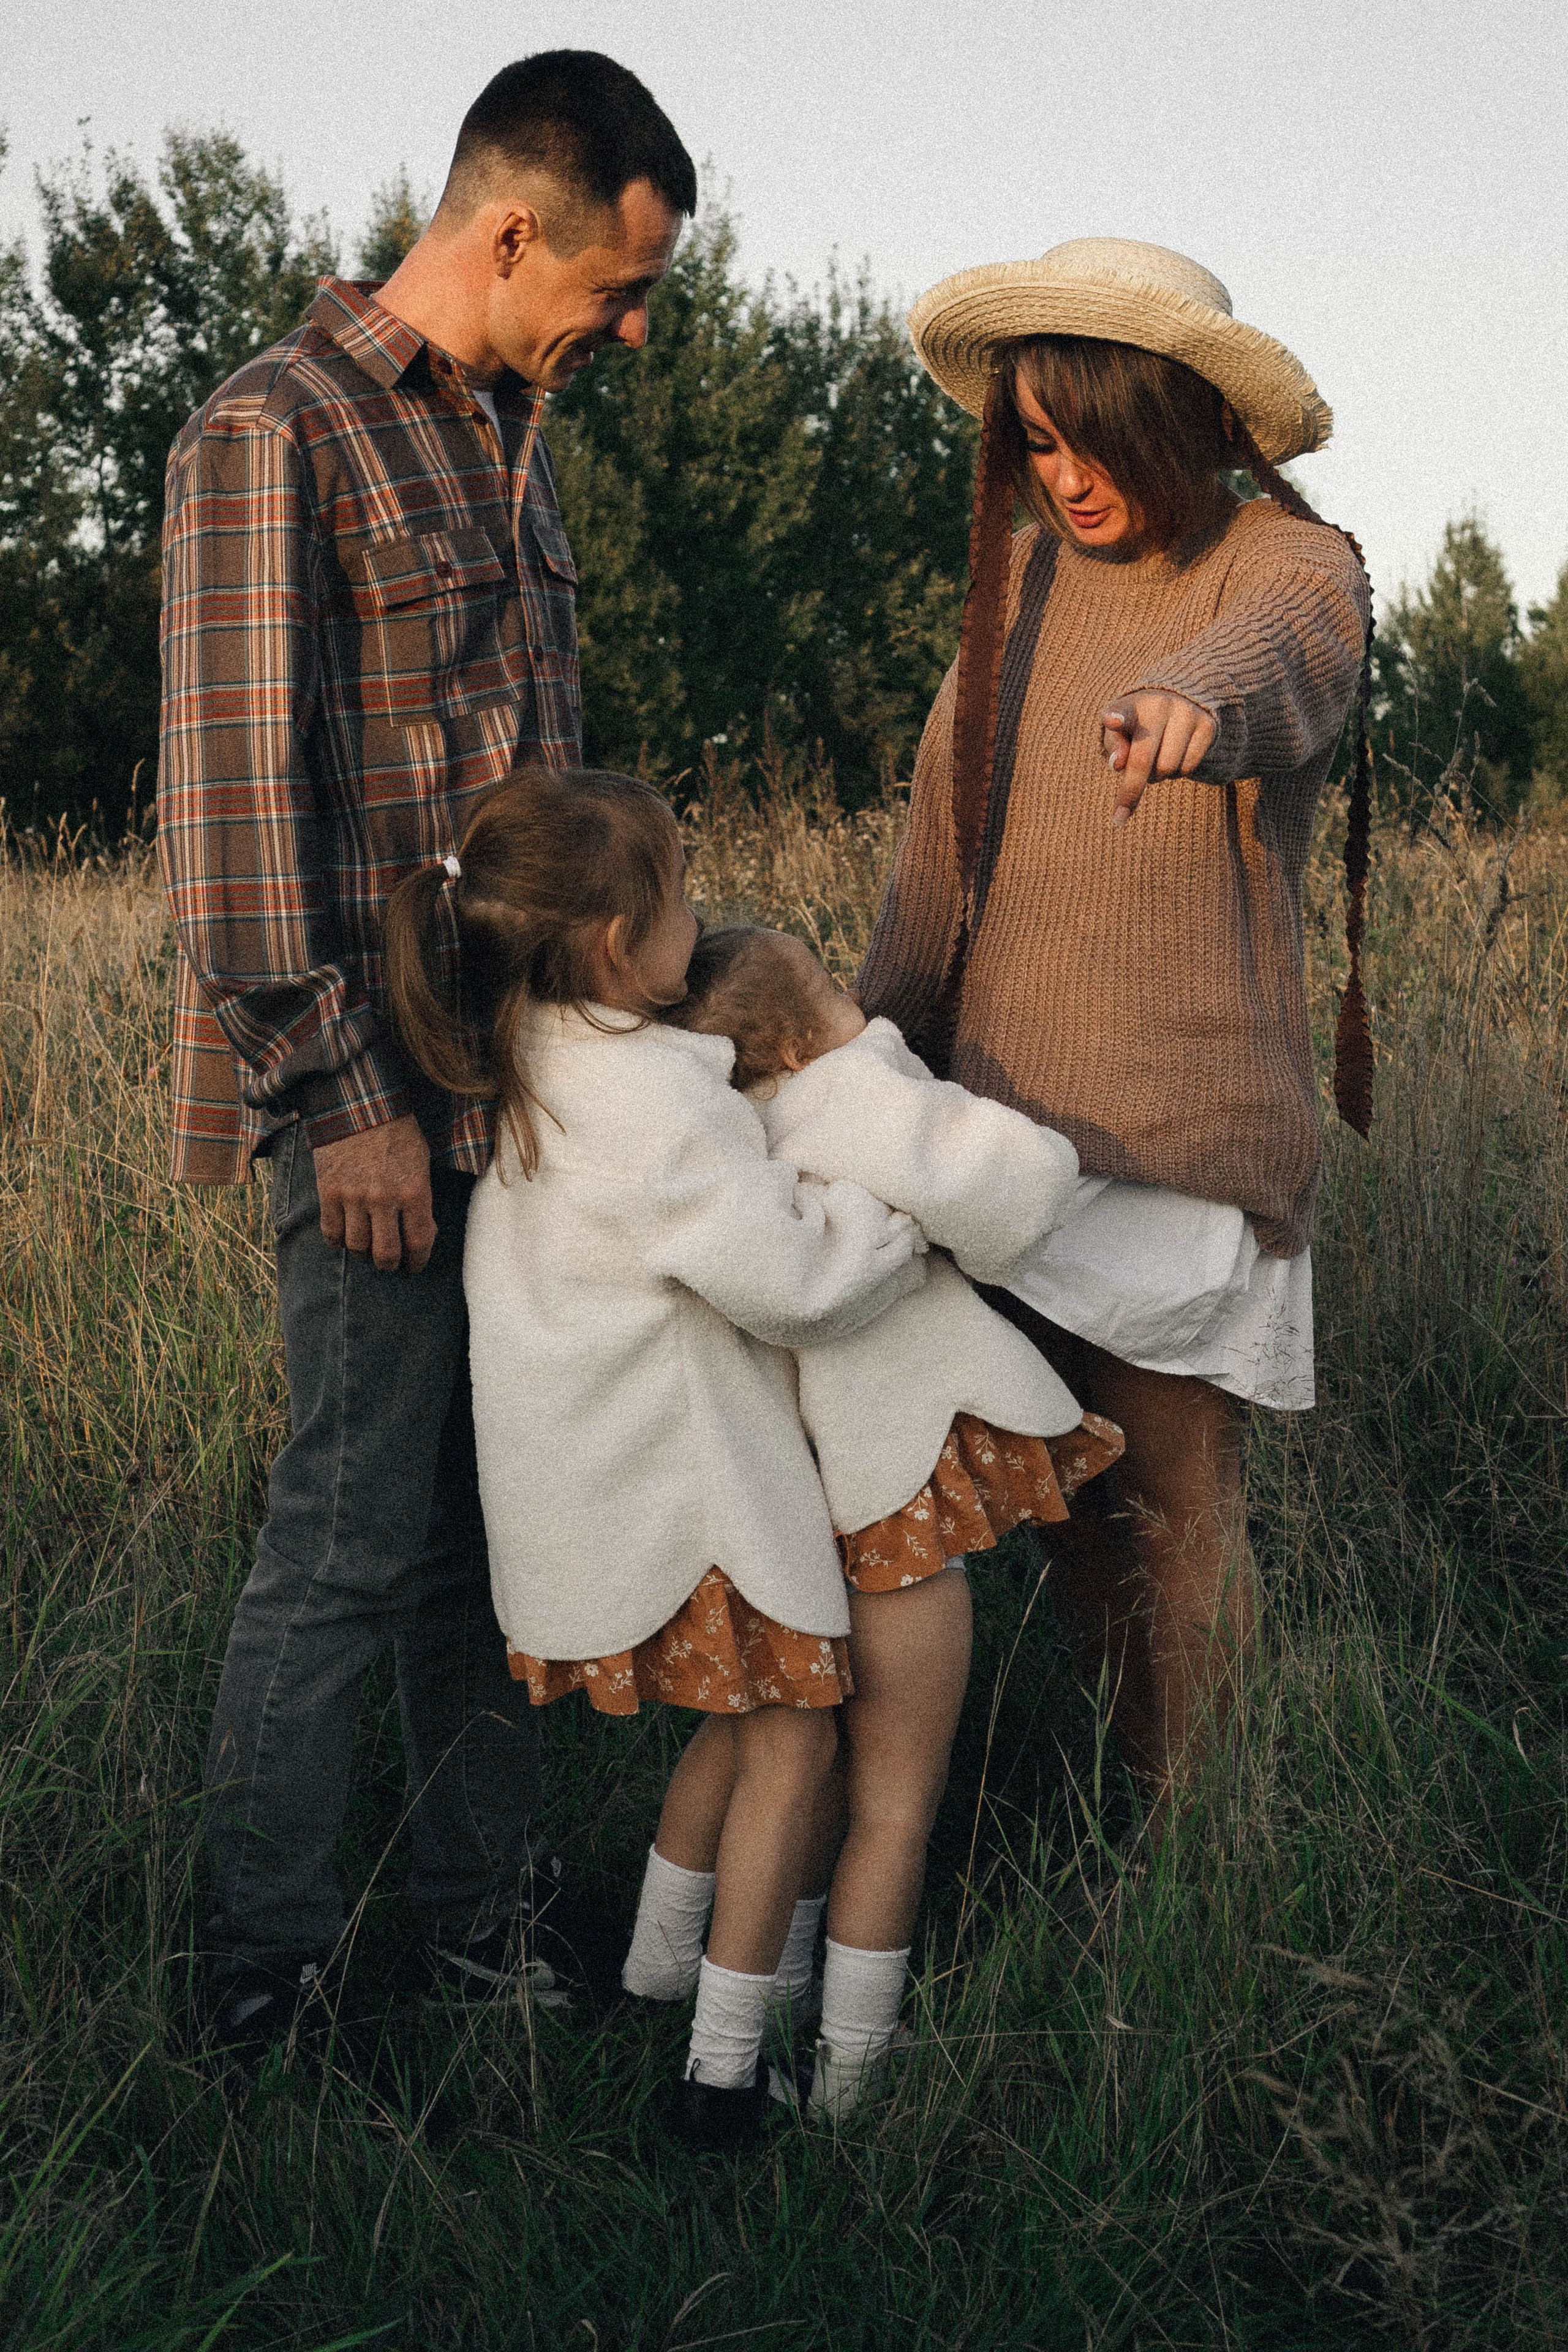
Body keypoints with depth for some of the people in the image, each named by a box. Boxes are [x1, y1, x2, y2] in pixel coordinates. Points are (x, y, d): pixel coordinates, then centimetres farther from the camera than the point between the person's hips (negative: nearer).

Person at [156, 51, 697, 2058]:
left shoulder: (508, 443, 17)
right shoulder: (274, 434, -10)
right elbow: (234, 797, -16)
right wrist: (342, 1099, -18)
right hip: (375, 1093, -8)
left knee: (497, 1516, 12)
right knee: (358, 1532, -4)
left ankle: (480, 1928, 24)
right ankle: (261, 1987, 10)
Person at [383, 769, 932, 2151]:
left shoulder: (518, 1069, 3)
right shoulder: (655, 1098, -25)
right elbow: (788, 1277, -23)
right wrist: (913, 1204, -9)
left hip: (568, 1471, 9)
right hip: (677, 1490, -9)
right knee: (790, 1737, 3)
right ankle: (725, 2069, 6)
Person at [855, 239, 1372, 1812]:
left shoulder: (1291, 566, -6)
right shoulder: (1024, 575, 10)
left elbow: (1277, 656, -32)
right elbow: (943, 838, 13)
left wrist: (1198, 698, -56)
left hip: (1182, 1133, -5)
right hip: (1006, 1103, 5)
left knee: (1171, 1507, -2)